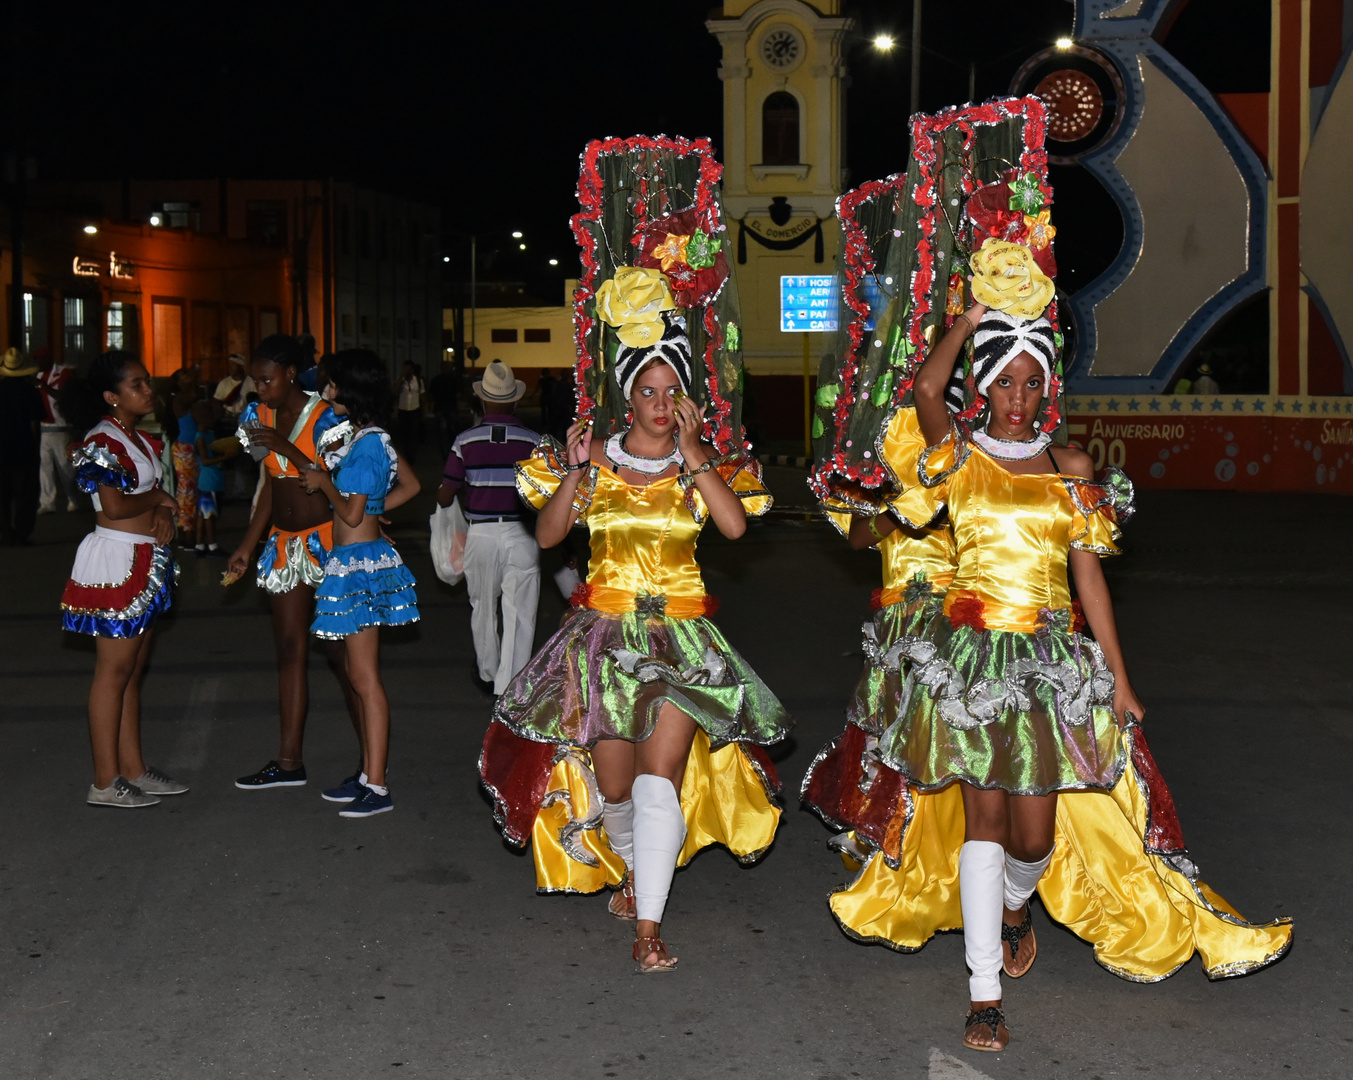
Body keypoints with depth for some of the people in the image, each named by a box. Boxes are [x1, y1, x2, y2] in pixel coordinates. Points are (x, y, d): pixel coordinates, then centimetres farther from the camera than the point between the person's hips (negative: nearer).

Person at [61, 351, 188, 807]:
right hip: (117, 560, -9)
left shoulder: (139, 439, 14)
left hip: (145, 562, 9)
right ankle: (105, 782, 0)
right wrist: (158, 499, -7)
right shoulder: (103, 441, -15)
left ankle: (133, 768, 21)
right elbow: (114, 505, -23)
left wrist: (164, 512, -6)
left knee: (133, 668, 13)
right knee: (114, 670, -5)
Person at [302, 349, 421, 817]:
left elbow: (351, 514, -20)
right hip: (357, 561, 10)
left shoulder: (364, 445, -17)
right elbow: (410, 485, 21)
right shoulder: (372, 439, 11)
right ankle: (369, 774, 21)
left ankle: (377, 787, -4)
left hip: (359, 562, -10)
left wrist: (324, 483, -6)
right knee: (357, 674, 15)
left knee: (365, 678, -7)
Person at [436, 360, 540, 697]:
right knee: (518, 615, 3)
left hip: (481, 534, 1)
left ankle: (488, 674, 35)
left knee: (483, 609, 20)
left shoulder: (466, 441, -4)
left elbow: (444, 498, 0)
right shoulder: (534, 441, -5)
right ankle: (509, 690, 0)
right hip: (521, 534, -1)